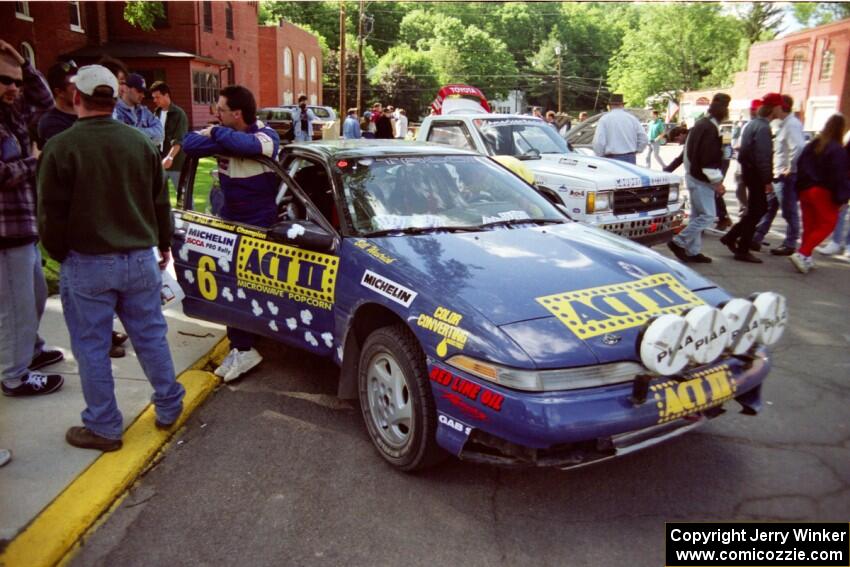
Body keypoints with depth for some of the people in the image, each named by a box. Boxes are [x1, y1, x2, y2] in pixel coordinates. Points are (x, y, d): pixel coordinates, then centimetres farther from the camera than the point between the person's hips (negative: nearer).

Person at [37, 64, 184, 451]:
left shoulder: (61, 147, -12)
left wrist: (62, 256, 8)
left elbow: (51, 215, -8)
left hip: (87, 263, -4)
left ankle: (104, 428, 18)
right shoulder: (140, 142, 1)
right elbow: (160, 202, 9)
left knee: (92, 348, 8)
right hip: (139, 259, 4)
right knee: (151, 336, 15)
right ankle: (168, 408, 27)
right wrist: (164, 244, 21)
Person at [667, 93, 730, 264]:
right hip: (701, 179, -10)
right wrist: (717, 182, -17)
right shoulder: (710, 129, -18)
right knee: (708, 216, -7)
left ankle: (693, 251, 17)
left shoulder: (702, 124, 13)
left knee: (698, 215, 13)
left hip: (694, 175, 10)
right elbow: (709, 160, -23)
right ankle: (679, 242, -5)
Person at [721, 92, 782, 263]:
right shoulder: (763, 127, -17)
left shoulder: (753, 124, 13)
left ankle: (731, 237, 19)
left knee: (759, 209, 17)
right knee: (755, 211, -1)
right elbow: (763, 157, -22)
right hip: (756, 173, -9)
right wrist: (768, 180, -20)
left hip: (748, 170, 9)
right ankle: (742, 250, 5)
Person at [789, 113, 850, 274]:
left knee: (809, 225, 13)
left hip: (805, 190, 7)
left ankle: (805, 258, 15)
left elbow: (800, 166, 11)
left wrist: (800, 188, 14)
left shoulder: (811, 145, 8)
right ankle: (802, 254, -13)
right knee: (827, 224, 1)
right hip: (824, 192, -7)